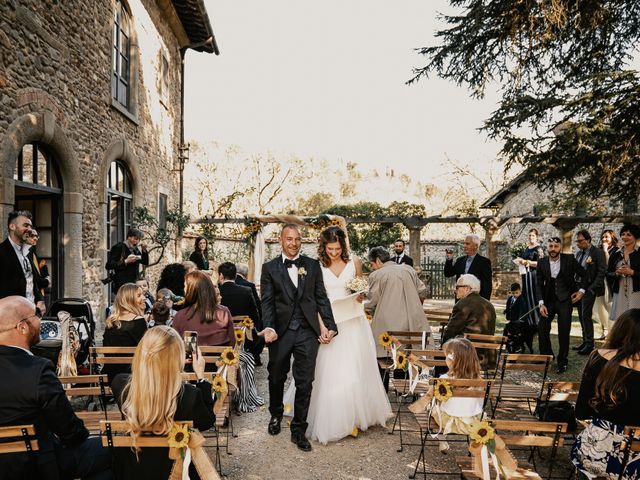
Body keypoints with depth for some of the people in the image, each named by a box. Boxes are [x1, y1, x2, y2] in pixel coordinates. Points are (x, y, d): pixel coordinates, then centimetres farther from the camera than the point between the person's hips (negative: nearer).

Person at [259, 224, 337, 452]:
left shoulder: (313, 265, 5)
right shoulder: (270, 268, 2)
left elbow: (321, 298, 5)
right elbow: (267, 302, -3)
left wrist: (330, 326, -3)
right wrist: (268, 328, -18)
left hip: (307, 332, 0)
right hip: (281, 331, 0)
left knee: (305, 382, 3)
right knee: (276, 378, 18)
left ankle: (298, 430, 20)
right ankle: (276, 415, 45)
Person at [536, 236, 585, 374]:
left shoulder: (569, 259, -8)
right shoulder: (541, 262, -2)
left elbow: (584, 274, 5)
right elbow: (539, 284, -1)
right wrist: (541, 304, -9)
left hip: (565, 300, -3)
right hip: (548, 299, 3)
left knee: (564, 332, 0)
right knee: (542, 329, 2)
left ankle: (562, 361, 14)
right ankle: (546, 356, 24)